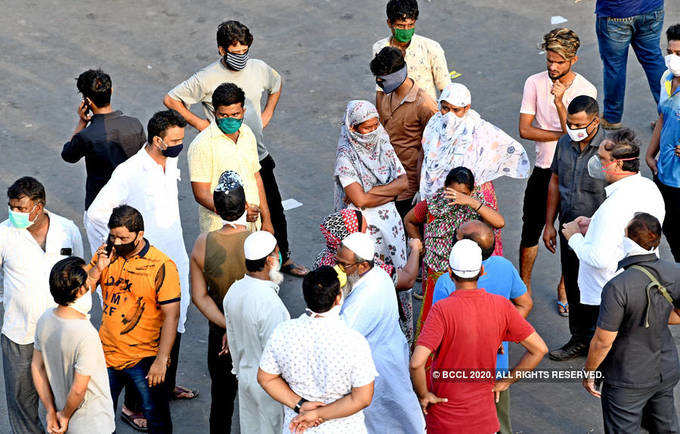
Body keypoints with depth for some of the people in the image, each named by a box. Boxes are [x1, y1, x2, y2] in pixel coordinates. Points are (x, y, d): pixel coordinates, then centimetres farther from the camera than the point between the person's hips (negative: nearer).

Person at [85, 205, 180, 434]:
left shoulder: (162, 266, -14)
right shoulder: (105, 254, 2)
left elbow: (171, 316, -14)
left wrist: (161, 361, -18)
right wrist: (98, 269, -13)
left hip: (144, 360, -4)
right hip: (107, 354, 5)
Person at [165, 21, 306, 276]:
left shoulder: (258, 69, -2)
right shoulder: (207, 79, -16)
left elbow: (276, 84, 22)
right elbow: (171, 100, -9)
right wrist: (198, 123, -11)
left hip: (258, 157, 5)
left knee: (274, 211, 14)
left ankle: (283, 258, 33)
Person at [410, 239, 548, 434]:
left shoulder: (442, 310, -20)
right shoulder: (501, 306, -8)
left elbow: (416, 363, -30)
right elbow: (539, 349, -4)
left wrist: (423, 395, -12)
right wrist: (505, 382, 4)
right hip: (484, 417, 3)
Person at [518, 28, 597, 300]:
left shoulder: (586, 90, -10)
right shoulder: (535, 83, -6)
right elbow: (524, 129, -10)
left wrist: (559, 102, -28)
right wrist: (563, 135, -16)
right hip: (544, 170, 1)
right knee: (531, 231, 7)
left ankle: (565, 286, 31)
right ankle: (524, 285, 26)